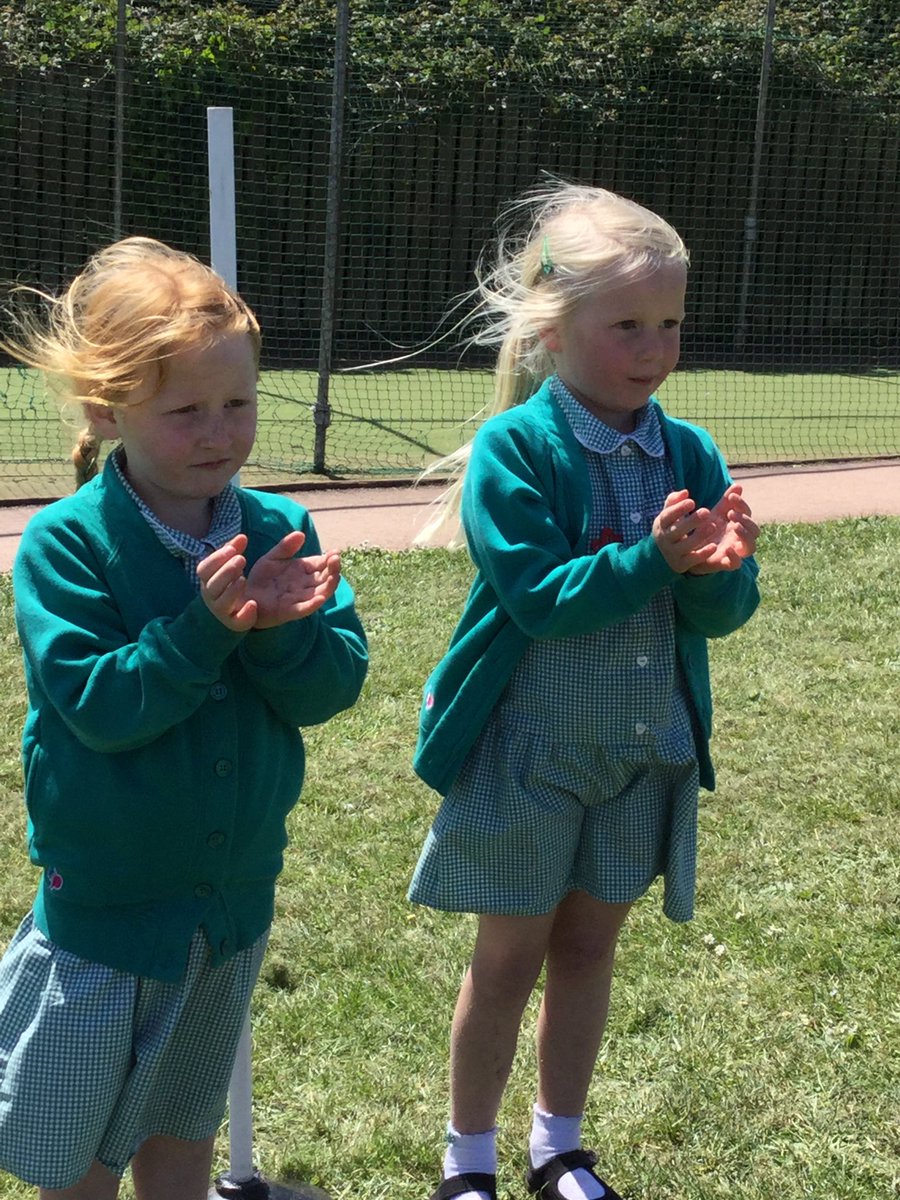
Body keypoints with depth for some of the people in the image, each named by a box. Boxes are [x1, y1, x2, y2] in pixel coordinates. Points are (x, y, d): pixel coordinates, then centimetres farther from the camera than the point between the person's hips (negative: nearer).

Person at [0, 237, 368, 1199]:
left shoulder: (278, 532, -5)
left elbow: (334, 684, -9)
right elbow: (98, 705, -23)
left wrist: (279, 627, -27)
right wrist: (205, 626, -31)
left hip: (233, 894, 4)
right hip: (102, 901, -4)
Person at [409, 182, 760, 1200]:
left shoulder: (691, 455, -2)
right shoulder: (513, 449, -15)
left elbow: (723, 614, -3)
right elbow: (539, 595, -22)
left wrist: (717, 568, -25)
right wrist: (650, 559, -32)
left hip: (643, 752, 4)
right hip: (528, 750, -4)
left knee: (589, 945, 17)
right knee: (510, 956, 8)